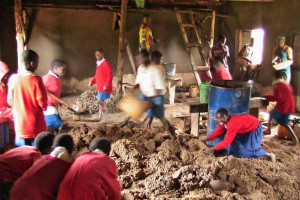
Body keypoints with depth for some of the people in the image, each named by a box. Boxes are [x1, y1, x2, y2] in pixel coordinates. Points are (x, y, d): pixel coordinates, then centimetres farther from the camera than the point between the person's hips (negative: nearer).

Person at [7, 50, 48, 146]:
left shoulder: (13, 79, -3)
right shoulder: (36, 80, -16)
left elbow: (10, 101, 6)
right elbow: (42, 103, -15)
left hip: (19, 125, 4)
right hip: (36, 125, -4)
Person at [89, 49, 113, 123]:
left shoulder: (105, 63, -13)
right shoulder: (98, 64, 14)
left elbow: (110, 75, -18)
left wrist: (106, 85, -22)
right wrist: (92, 81, 11)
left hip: (104, 87, -9)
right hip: (100, 87, 9)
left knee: (101, 102, -8)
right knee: (101, 102, 13)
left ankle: (103, 119, -2)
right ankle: (101, 118, 21)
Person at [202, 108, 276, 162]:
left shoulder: (232, 123, -40)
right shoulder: (223, 122, -14)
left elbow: (227, 141, -41)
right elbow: (216, 133, -4)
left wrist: (212, 149, -41)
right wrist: (205, 140, -13)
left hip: (255, 128, -8)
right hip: (245, 128, 8)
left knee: (251, 149, -6)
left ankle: (269, 155, 16)